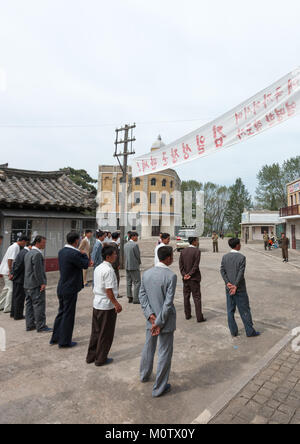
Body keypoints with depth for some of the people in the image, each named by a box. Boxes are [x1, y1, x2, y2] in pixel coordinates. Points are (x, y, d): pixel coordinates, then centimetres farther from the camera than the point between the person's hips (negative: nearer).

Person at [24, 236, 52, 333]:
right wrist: (42, 283, -18)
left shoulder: (28, 253, 14)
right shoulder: (37, 254, -18)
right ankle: (41, 326, 2)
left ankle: (30, 325, 23)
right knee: (39, 305, -4)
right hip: (36, 285, -10)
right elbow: (37, 271, -23)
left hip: (27, 284, 10)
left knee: (29, 305, 14)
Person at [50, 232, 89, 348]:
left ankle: (55, 338, 34)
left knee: (61, 312, 22)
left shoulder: (61, 251, 4)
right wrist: (84, 254, 3)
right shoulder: (74, 254, -24)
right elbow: (85, 265, -12)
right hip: (70, 289, -9)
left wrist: (80, 254, 8)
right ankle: (64, 342, 17)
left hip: (61, 287, 9)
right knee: (68, 315, 5)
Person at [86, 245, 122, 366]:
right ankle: (101, 359, 22)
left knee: (96, 331, 20)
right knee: (106, 334, 9)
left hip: (97, 303, 8)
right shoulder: (109, 270, -21)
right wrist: (116, 304, -15)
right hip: (107, 306, -8)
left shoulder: (98, 268, 6)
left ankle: (91, 356, 32)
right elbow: (109, 290, -23)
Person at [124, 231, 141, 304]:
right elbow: (138, 255, -12)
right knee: (137, 283, 0)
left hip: (127, 266, 8)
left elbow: (125, 255, 10)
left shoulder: (126, 245, 8)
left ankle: (130, 298, 19)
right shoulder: (135, 244, -15)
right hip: (134, 266, -8)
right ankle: (135, 299, 1)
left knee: (129, 283, 13)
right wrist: (139, 262, 6)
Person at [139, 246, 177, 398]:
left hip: (152, 318, 6)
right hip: (165, 320, -6)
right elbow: (168, 303, -22)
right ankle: (159, 388, 27)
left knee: (149, 347, 27)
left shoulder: (146, 273, -4)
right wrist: (159, 323, -15)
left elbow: (142, 295, -2)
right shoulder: (171, 276, -22)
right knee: (165, 353, 12)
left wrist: (150, 315, -5)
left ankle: (144, 375, 50)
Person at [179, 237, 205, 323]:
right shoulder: (197, 251, -13)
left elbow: (181, 264, -1)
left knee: (186, 296, 14)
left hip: (185, 278, 5)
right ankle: (199, 317, 7)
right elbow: (196, 265, -17)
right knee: (197, 298, 3)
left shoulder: (183, 251, 3)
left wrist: (184, 275, -6)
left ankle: (187, 315, 23)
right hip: (194, 278, -5)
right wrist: (189, 274, -11)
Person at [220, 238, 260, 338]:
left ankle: (233, 331, 19)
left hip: (229, 288, 5)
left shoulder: (225, 257, 2)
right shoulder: (241, 257, -12)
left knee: (230, 310, 11)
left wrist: (228, 283, -9)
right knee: (245, 310, 8)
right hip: (240, 289, -4)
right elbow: (241, 273, -17)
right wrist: (235, 286, -15)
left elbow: (222, 271, -4)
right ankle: (250, 331, 19)